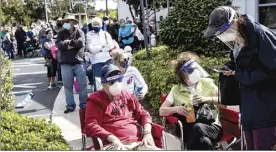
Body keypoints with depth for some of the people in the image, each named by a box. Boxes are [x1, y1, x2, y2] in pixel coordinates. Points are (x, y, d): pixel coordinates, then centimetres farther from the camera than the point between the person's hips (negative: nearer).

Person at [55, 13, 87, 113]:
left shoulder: (79, 32, 3)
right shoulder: (61, 33, 8)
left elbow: (81, 43, -16)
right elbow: (58, 45, -8)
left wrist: (68, 42, -8)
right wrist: (72, 44, -14)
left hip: (79, 62, -2)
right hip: (66, 63, 2)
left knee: (82, 85, 3)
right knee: (67, 86, 5)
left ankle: (83, 104, 15)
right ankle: (70, 105, 15)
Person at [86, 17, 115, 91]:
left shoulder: (105, 34, 6)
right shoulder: (89, 35, 0)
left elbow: (111, 45, -8)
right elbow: (91, 49, -11)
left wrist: (99, 49, -12)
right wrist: (103, 46, -7)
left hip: (107, 59, 2)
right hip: (96, 61, -2)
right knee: (97, 80, -6)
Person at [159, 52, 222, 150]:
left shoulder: (207, 83, 15)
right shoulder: (176, 90, 14)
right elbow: (162, 111, 9)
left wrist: (206, 99, -7)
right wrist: (176, 109, -11)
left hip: (211, 126, 1)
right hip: (190, 129, -1)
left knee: (197, 128, -36)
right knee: (204, 141, -36)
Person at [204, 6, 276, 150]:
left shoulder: (260, 34, -18)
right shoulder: (236, 41, 9)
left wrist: (240, 74, -17)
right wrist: (230, 69, 2)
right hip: (249, 107, 8)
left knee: (263, 147, -5)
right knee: (251, 147, 13)